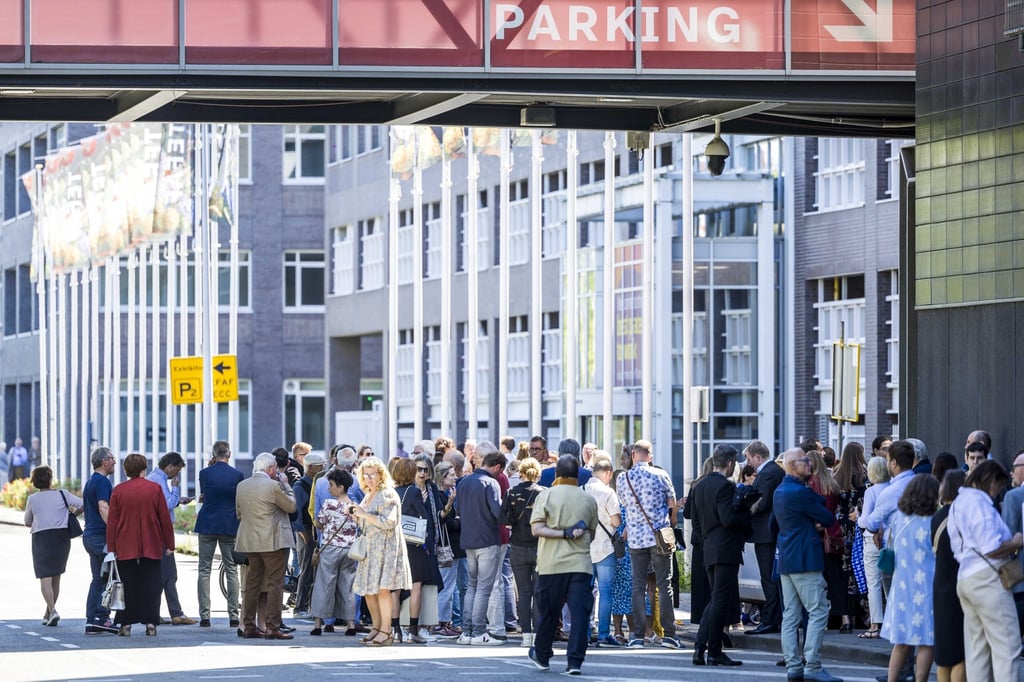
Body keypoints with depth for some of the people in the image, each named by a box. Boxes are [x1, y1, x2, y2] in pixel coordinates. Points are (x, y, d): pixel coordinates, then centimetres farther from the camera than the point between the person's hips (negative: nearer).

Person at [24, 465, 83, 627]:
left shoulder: (32, 499, 2)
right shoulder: (62, 494, 0)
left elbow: (28, 522, 14)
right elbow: (83, 504, -5)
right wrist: (73, 514, 14)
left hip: (41, 537, -2)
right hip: (62, 536, 2)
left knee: (45, 577, -7)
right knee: (56, 577, 14)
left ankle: (52, 610, -26)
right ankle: (48, 614, 20)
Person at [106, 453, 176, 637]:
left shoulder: (118, 490, -1)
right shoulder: (155, 489, -1)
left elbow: (112, 522, -1)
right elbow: (165, 519, 1)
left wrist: (111, 547, 3)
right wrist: (169, 544, 8)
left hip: (125, 548, 0)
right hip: (152, 546, 0)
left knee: (127, 586, 4)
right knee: (151, 585, 3)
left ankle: (126, 624, 2)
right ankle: (150, 623, -1)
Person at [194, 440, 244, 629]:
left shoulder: (205, 473, -5)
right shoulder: (237, 475, -4)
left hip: (207, 525, -1)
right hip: (230, 526, 1)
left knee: (204, 570, 5)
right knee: (232, 570, 7)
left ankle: (204, 616, -1)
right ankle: (233, 616, 4)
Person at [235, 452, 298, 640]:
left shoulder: (241, 486, 7)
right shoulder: (273, 486, -14)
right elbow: (291, 506, -4)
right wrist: (285, 484, 5)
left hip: (250, 542, 7)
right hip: (273, 542, -7)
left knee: (252, 584, 11)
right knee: (275, 584, -3)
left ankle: (249, 627, 11)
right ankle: (273, 628, -6)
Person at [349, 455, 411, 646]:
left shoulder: (388, 495, -8)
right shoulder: (368, 496, 18)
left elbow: (388, 522, -19)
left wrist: (365, 514, -16)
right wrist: (356, 515, 10)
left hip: (385, 545, -9)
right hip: (369, 547, 9)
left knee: (382, 587, -13)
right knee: (368, 589, 6)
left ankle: (385, 631, -11)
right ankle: (376, 627, 16)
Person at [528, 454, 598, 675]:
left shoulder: (546, 495, -2)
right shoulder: (588, 500, 6)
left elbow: (537, 529, -11)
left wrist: (565, 533, -11)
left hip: (551, 564, -1)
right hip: (580, 563, 1)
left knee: (549, 613, 11)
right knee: (579, 613, -2)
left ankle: (542, 656, 26)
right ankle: (575, 661, -9)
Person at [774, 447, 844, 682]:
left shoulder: (780, 492, 16)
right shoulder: (799, 492, -16)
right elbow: (829, 519, -10)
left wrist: (814, 524, -4)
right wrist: (826, 521, 12)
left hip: (786, 560, 10)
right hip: (805, 560, -10)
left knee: (790, 616, 7)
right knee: (818, 611, -8)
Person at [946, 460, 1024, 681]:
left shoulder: (958, 503, 19)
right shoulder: (979, 503, -12)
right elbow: (991, 548, -20)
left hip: (966, 578, 10)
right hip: (987, 579, -10)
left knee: (976, 649, 10)